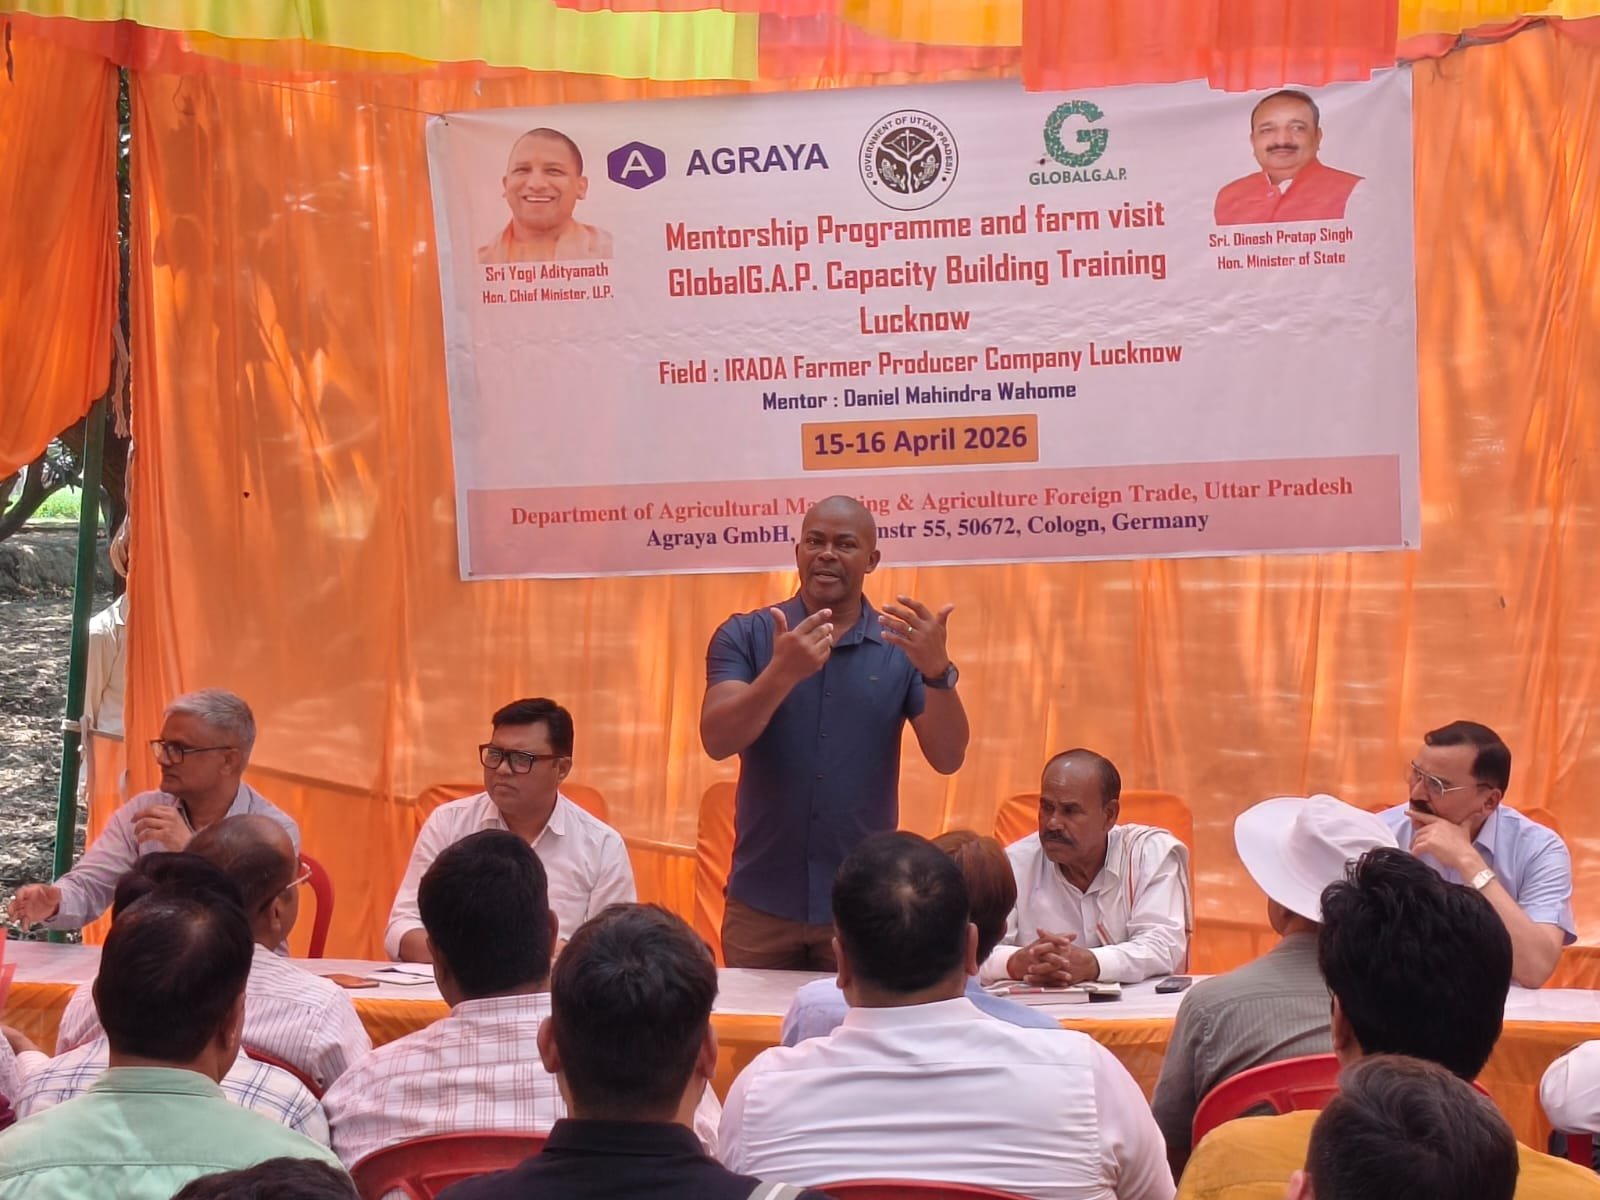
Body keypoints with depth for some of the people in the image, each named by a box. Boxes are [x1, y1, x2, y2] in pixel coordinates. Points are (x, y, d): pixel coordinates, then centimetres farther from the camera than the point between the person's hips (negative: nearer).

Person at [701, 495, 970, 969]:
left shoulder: (901, 645, 1)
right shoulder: (744, 636, -1)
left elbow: (948, 759, -7)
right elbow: (717, 742, -15)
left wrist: (938, 670, -24)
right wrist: (783, 671, -31)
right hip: (761, 902, 0)